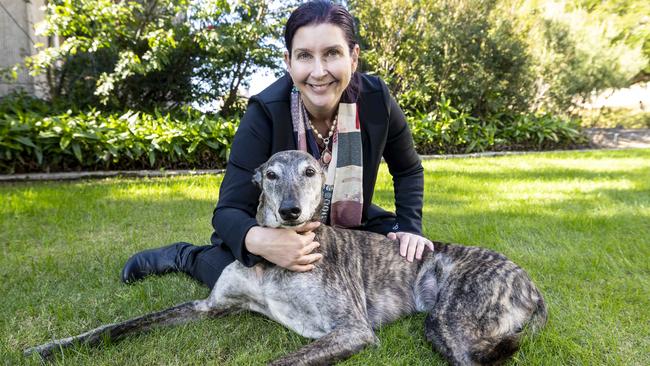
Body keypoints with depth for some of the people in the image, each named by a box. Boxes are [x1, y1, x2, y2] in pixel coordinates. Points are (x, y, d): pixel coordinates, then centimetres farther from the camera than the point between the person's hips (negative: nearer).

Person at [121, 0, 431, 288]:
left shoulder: (376, 99, -21)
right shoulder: (264, 114, -29)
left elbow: (408, 171, -2)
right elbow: (229, 209, -28)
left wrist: (410, 228, -15)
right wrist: (257, 240, -50)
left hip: (351, 226, 3)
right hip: (279, 233, -3)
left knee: (420, 257, -11)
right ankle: (186, 257, 6)